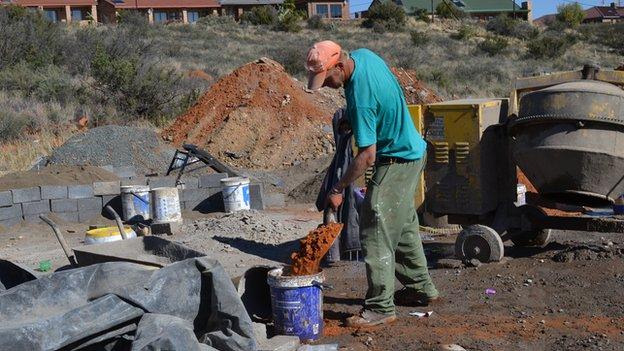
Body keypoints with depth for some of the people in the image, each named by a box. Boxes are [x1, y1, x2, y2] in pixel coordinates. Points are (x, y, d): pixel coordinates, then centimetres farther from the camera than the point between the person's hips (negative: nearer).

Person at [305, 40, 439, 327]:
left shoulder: (361, 96, -31)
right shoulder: (363, 55, -5)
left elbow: (367, 155, -28)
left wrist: (338, 190, -22)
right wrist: (348, 118, 13)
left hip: (397, 161, -10)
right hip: (412, 150, 10)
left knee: (375, 230, -9)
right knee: (404, 225, 19)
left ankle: (381, 307, -5)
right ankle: (421, 288, 31)